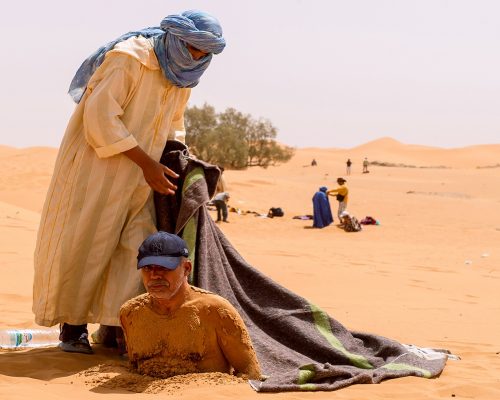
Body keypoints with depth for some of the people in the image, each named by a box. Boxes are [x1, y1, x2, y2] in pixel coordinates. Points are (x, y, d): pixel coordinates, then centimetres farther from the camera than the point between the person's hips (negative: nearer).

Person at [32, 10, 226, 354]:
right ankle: (72, 324, 9)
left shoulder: (183, 79, 7)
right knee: (83, 242, -3)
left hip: (142, 179, 7)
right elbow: (101, 116, -23)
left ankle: (118, 326, 3)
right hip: (98, 166, -7)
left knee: (137, 246, -1)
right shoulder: (129, 58, -18)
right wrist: (147, 163, -23)